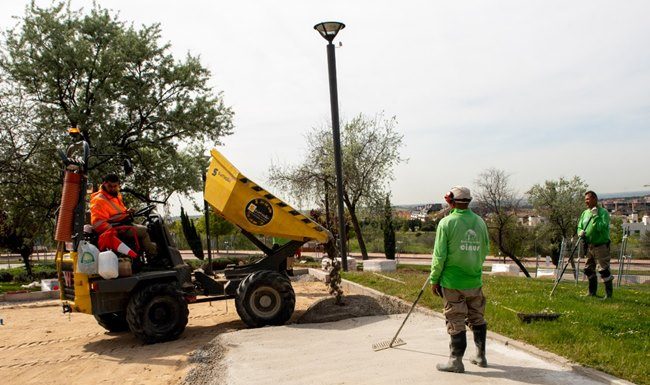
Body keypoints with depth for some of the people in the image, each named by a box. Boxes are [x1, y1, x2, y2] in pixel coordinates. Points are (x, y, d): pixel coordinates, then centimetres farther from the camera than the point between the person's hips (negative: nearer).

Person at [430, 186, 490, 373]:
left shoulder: (447, 222, -13)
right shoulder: (480, 222, 2)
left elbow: (439, 255, -12)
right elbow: (485, 251, 11)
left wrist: (434, 279, -3)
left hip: (452, 282, -5)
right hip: (475, 281, 5)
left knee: (456, 322, 4)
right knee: (477, 318, 17)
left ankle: (456, 361, 15)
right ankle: (481, 357, 29)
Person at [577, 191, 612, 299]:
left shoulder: (603, 212, -9)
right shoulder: (585, 213, 11)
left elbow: (603, 227, -22)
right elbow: (580, 226, 15)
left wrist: (595, 216, -24)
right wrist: (580, 232, -6)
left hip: (601, 246, -7)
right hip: (589, 246, 7)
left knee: (604, 269, -7)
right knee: (589, 270, 13)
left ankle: (609, 293, 3)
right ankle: (592, 292, 25)